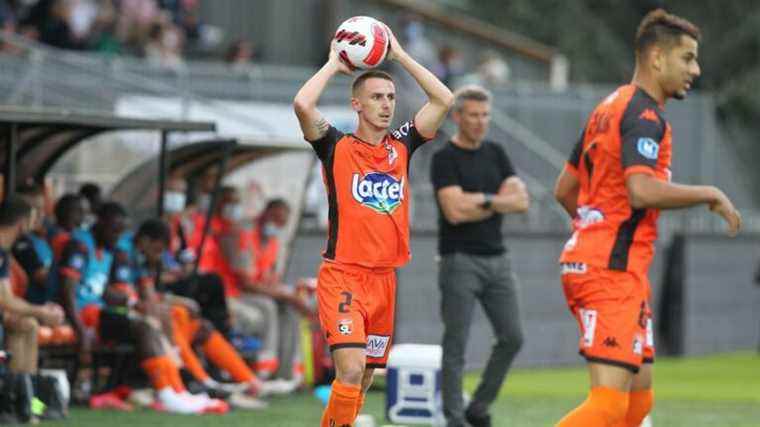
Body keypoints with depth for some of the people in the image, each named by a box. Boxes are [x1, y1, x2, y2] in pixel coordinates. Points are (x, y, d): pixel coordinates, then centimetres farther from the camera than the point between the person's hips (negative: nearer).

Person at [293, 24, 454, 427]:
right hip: (343, 276, -5)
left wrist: (399, 55, 7)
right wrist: (334, 64, -3)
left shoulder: (402, 146, 9)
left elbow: (443, 99, 6)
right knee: (351, 370, -20)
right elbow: (302, 104, -19)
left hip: (386, 278, 5)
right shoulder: (336, 147, -3)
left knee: (364, 379, 11)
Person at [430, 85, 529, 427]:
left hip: (497, 258, 6)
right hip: (460, 260, -6)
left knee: (511, 338, 2)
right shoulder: (444, 159, -6)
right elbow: (455, 211, -18)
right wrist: (499, 202, -7)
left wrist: (483, 200, -11)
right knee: (456, 345, -4)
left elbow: (521, 200, 3)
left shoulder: (495, 153, 12)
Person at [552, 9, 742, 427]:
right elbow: (641, 191, -26)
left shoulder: (611, 107, 18)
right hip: (612, 270, -10)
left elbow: (564, 189, 23)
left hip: (587, 261, 10)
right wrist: (710, 195, -14)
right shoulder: (645, 115, -11)